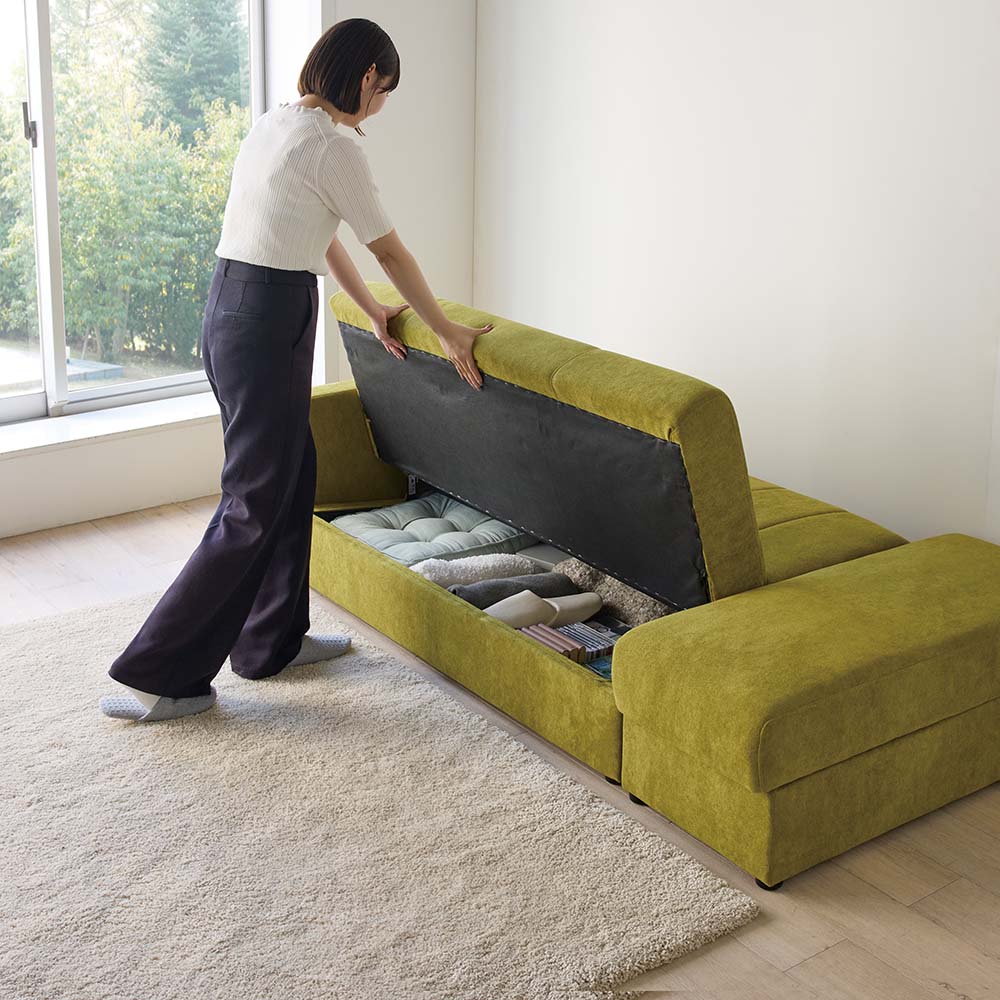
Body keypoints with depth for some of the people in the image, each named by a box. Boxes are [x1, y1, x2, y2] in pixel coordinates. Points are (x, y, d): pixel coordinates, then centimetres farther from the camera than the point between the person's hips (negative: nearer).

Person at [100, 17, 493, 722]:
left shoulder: (274, 125, 15)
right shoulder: (334, 147, -13)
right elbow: (391, 253, -5)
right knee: (254, 504, -3)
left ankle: (272, 641, 29)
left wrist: (373, 310, 32)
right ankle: (158, 676, 1)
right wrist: (449, 333, 6)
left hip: (230, 307, 10)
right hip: (267, 323, -10)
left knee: (292, 474, 18)